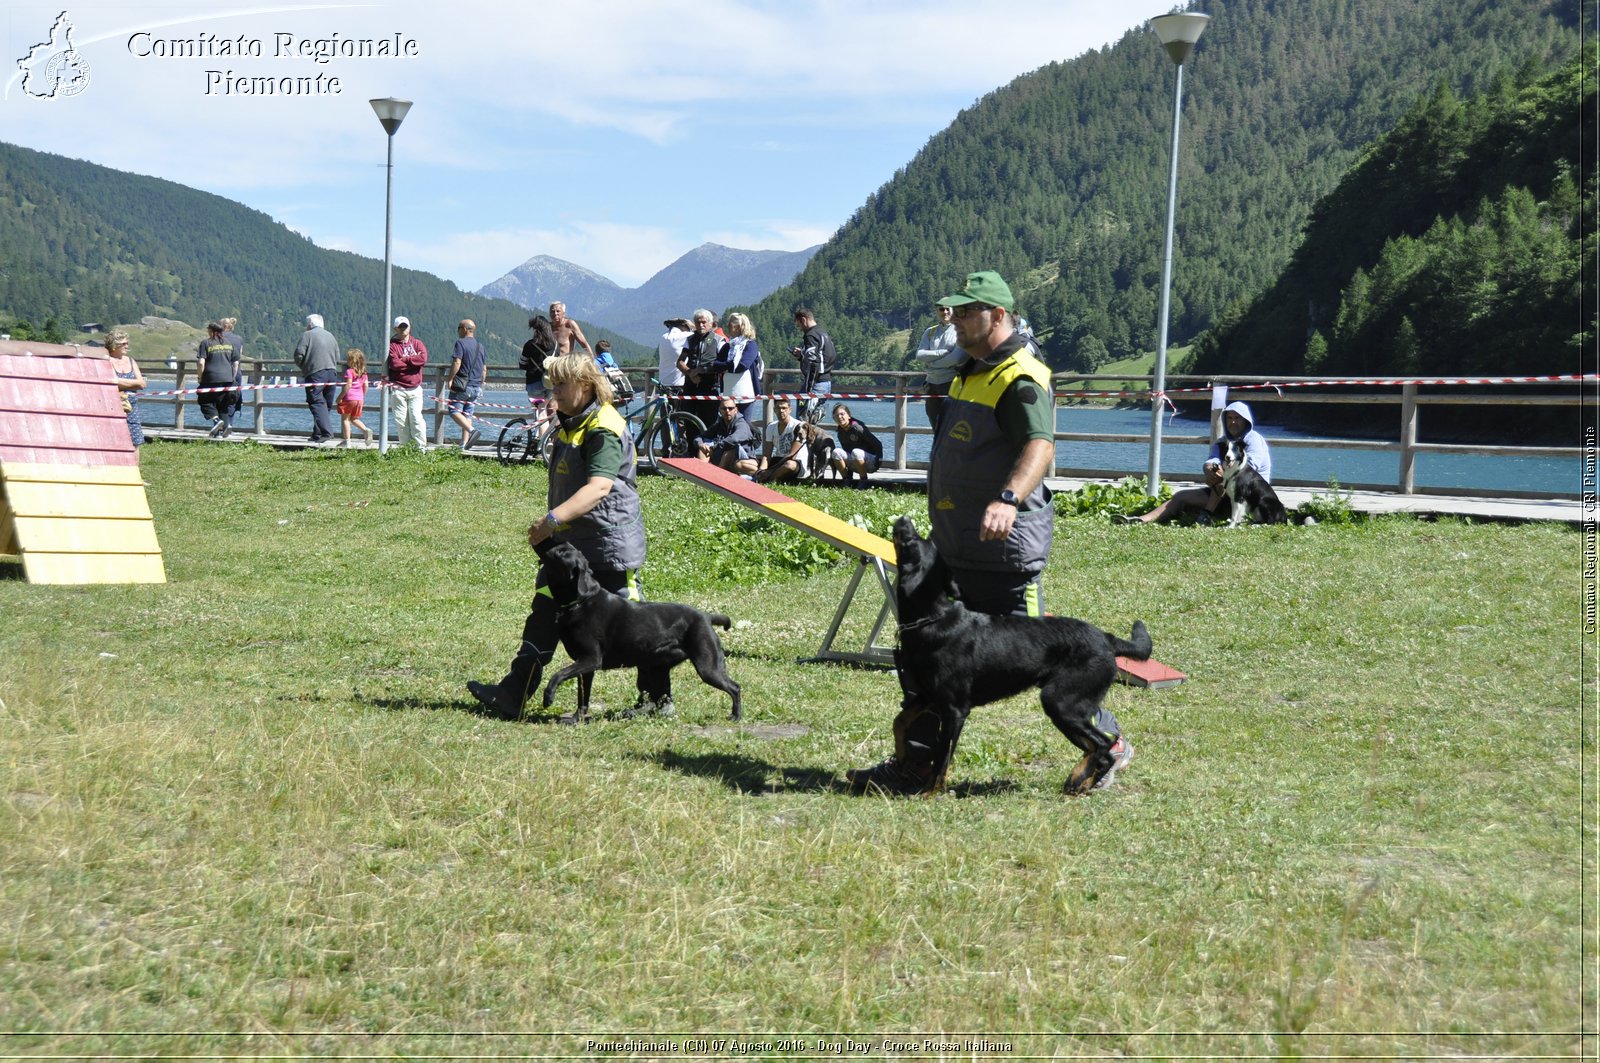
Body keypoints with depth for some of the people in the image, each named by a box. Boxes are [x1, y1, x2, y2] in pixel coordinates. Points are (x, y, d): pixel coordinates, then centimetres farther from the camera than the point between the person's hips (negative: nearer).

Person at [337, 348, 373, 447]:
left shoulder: (349, 371, -11)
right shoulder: (363, 372, 9)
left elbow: (348, 385, -18)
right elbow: (365, 386, 10)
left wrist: (340, 396, -14)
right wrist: (363, 397, 20)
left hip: (349, 398, -7)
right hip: (359, 398, 7)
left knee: (345, 419, 3)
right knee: (354, 419, 18)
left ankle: (347, 441, 1)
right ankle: (365, 430, -7)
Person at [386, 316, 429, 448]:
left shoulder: (417, 343, 12)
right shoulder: (392, 345, 5)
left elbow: (423, 358, -9)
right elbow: (394, 364, -12)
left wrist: (404, 360, -7)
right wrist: (413, 361, -5)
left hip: (415, 388, 1)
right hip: (398, 388, -1)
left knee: (416, 418, -7)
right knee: (401, 420, -2)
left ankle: (422, 446, -7)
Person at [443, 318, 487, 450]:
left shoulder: (461, 343, -8)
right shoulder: (480, 346, 15)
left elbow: (457, 363, -18)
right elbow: (484, 369, 18)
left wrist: (449, 379, -13)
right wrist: (481, 385, 25)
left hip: (461, 385, -7)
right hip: (476, 387, 7)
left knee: (454, 411, -5)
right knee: (467, 414, 9)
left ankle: (472, 430, -26)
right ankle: (464, 444, 2)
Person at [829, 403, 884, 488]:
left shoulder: (857, 428, -18)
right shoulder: (841, 433, 3)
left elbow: (878, 444, -17)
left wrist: (878, 461, -18)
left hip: (871, 463, -6)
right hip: (854, 464, 6)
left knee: (856, 452, -36)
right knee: (836, 451, -16)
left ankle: (864, 481, -18)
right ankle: (846, 481, -7)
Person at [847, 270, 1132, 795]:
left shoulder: (1021, 378, -15)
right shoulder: (971, 372, 16)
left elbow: (1041, 446, -32)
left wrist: (1008, 499, -48)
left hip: (1006, 552, -10)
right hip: (956, 549, 10)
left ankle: (1107, 742, 16)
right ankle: (916, 768, 15)